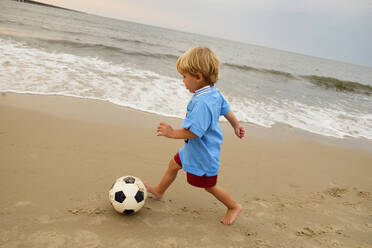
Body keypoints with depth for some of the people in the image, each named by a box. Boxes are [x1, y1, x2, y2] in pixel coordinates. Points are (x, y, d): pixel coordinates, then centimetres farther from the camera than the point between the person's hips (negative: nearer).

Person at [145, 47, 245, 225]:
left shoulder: (202, 103, -35)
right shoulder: (214, 93, -3)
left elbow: (193, 131, -35)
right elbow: (227, 110, 12)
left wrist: (172, 133, -22)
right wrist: (236, 126, 28)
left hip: (203, 154, -10)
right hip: (193, 149, 10)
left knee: (209, 185, 11)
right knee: (174, 165, 23)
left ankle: (234, 207, 32)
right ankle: (159, 191, 46)